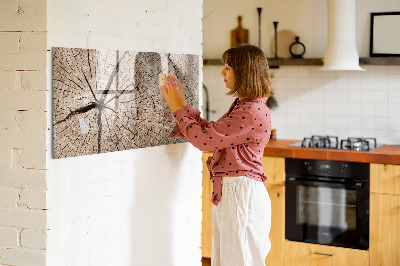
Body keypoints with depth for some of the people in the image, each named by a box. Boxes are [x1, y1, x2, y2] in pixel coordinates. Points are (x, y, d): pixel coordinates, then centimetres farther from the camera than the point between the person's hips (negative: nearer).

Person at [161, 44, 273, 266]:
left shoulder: (253, 112, -20)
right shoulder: (242, 106, 13)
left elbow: (204, 139, -19)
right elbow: (210, 131, 16)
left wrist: (177, 107, -8)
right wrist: (182, 103, 13)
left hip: (241, 194, -10)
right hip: (228, 192, 10)